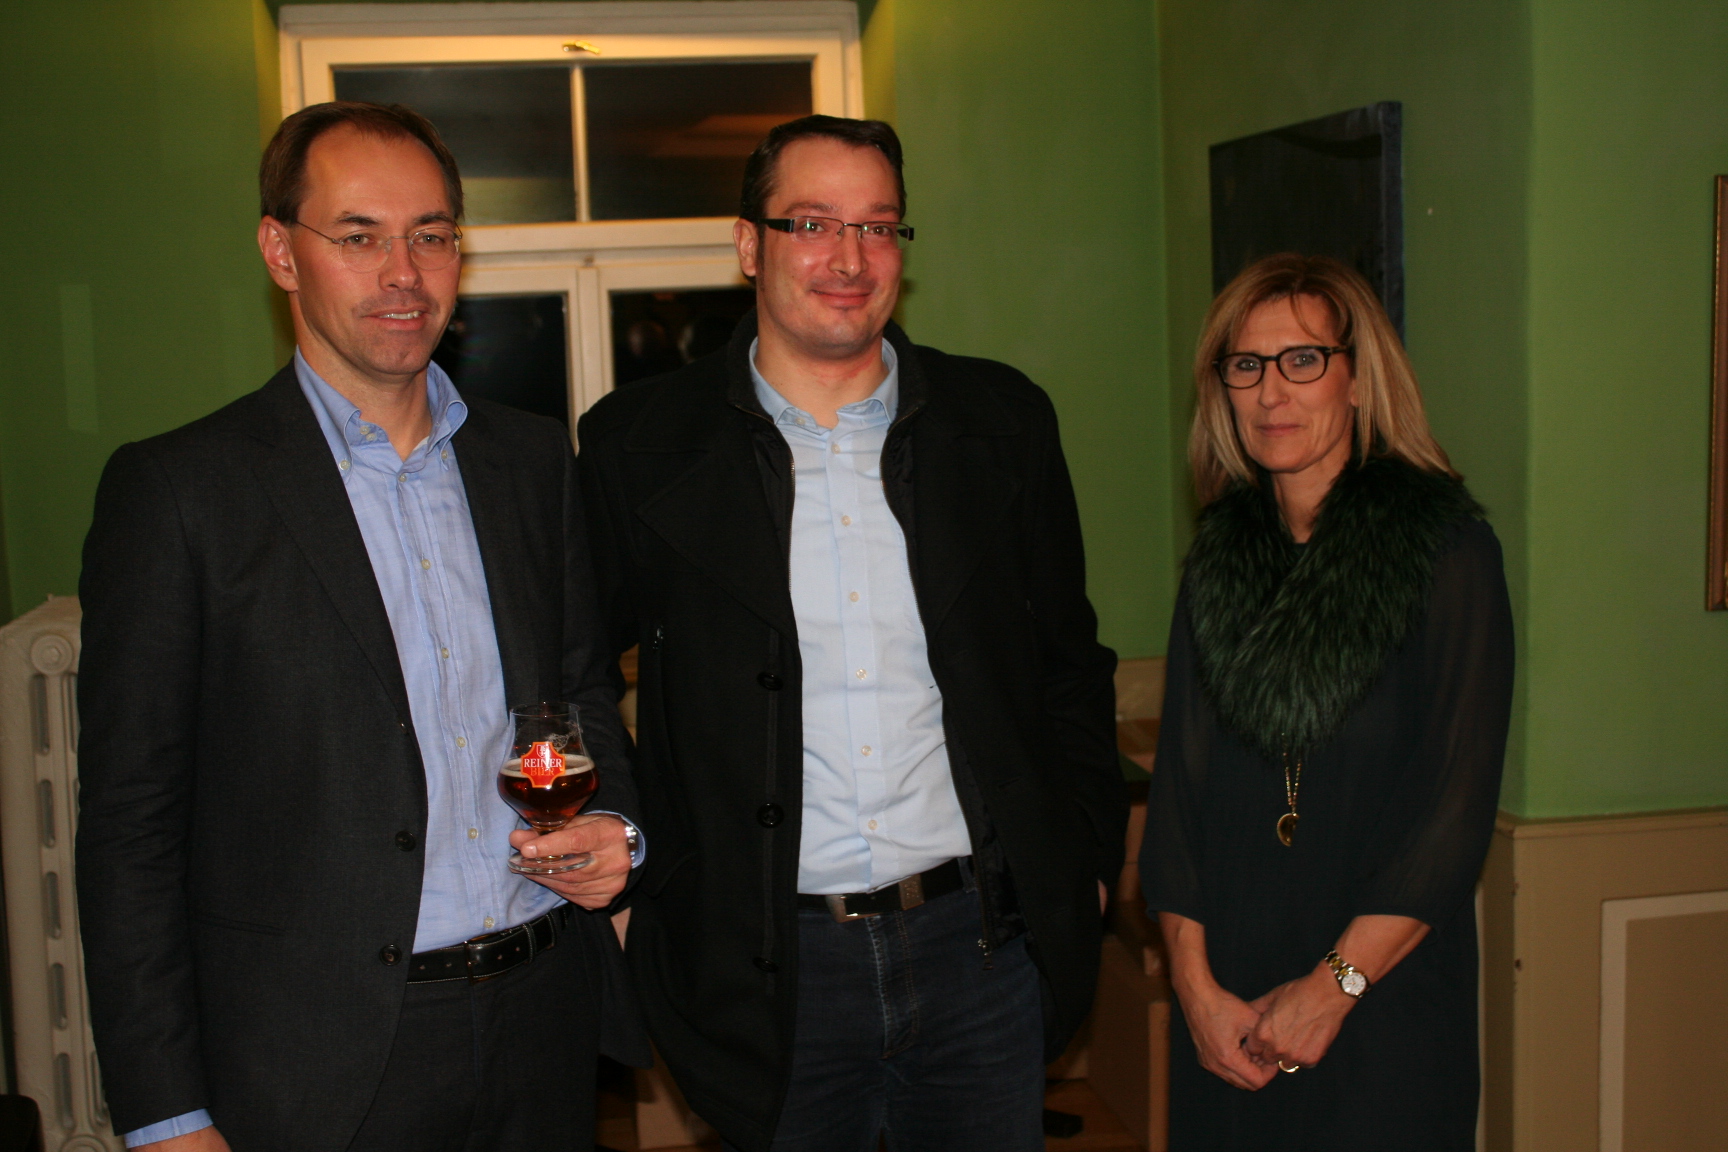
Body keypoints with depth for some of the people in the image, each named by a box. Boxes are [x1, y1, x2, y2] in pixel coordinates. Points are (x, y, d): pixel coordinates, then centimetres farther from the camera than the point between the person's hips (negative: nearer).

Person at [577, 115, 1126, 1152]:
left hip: (984, 947, 2)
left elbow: (1069, 664, 10)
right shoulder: (643, 445, -3)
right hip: (772, 967, -1)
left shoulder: (1002, 421, 3)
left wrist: (1087, 862, 7)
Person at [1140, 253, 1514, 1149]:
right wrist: (1196, 983, -6)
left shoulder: (1449, 553, -6)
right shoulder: (1217, 562, 6)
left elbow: (1457, 805, -10)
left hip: (1389, 1001, -3)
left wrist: (1333, 986, -12)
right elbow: (1178, 783, 3)